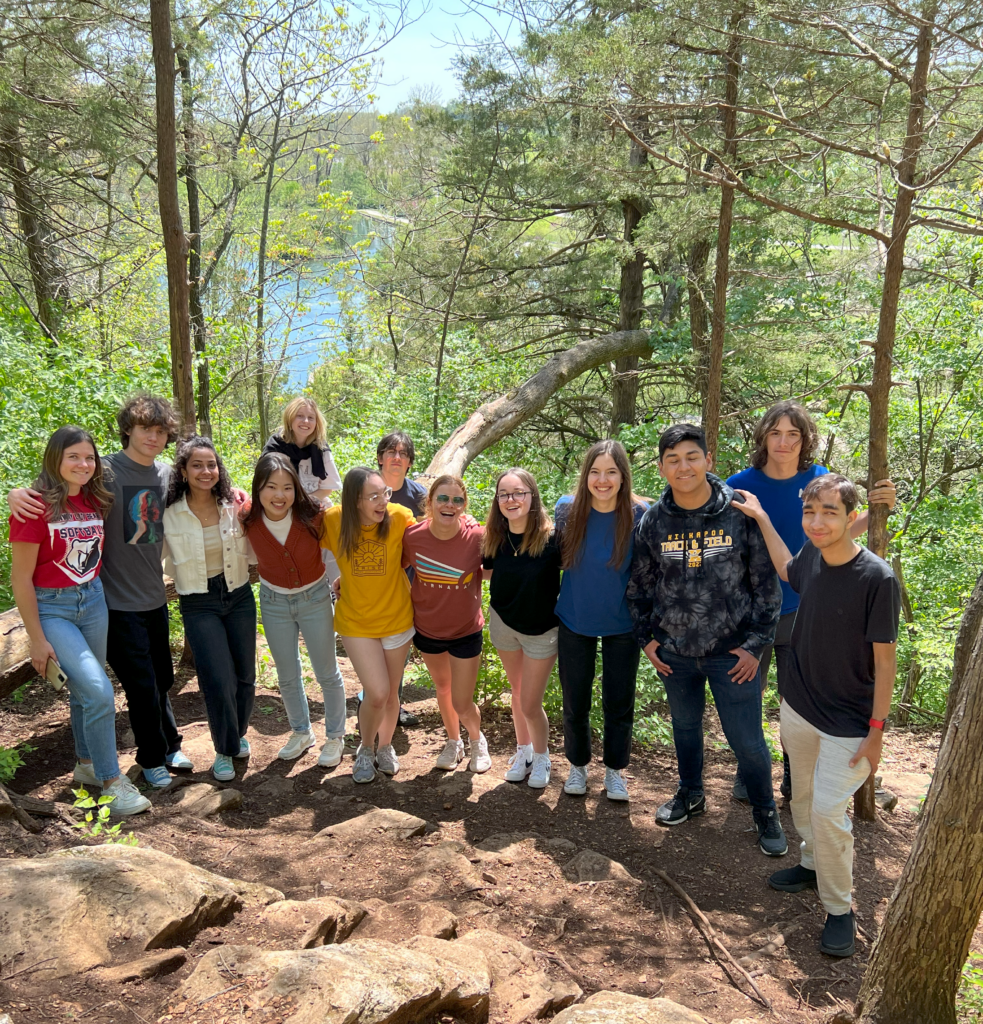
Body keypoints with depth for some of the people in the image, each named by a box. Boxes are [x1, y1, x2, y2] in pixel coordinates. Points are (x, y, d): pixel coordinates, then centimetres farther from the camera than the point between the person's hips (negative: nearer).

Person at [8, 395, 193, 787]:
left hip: (155, 597, 5)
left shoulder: (168, 474, 3)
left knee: (162, 680, 18)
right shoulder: (105, 471, -13)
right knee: (142, 686, 3)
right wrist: (18, 493, -32)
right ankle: (152, 759, 24)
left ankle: (170, 747, 37)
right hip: (119, 603, -5)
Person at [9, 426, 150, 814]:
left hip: (93, 601, 6)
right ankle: (112, 781, 0)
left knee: (85, 690, 17)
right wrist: (37, 640, -12)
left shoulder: (95, 502, 2)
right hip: (51, 608, -6)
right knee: (99, 692, -14)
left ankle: (86, 764, 36)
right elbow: (21, 578, -14)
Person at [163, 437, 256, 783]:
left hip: (239, 597, 3)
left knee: (245, 676, 11)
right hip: (199, 605, -3)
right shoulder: (169, 513, -9)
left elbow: (253, 556, 2)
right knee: (219, 681, -11)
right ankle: (224, 750, 13)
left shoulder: (234, 505, -3)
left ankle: (238, 734, 38)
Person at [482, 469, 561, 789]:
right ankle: (523, 750, 42)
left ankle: (542, 756, 30)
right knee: (517, 693, 20)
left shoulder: (551, 537, -24)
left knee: (530, 704, 3)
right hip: (503, 622, 4)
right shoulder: (496, 537, -10)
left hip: (542, 630, -4)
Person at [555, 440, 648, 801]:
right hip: (574, 622, 1)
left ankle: (614, 771, 33)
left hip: (622, 625, -1)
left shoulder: (639, 515, -16)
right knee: (575, 703, 13)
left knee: (619, 704, 11)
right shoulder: (567, 509, -13)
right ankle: (578, 766, 36)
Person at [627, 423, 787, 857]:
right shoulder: (653, 521, -3)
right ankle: (690, 793, 44)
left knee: (747, 739, 2)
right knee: (685, 725, 20)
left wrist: (755, 643, -6)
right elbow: (640, 585, 9)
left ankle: (765, 813, 27)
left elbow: (766, 583, -5)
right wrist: (646, 638, 6)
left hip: (731, 651, -3)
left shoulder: (740, 514, -11)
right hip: (675, 650, 3)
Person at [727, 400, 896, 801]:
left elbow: (843, 531, 7)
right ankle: (747, 773, 35)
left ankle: (795, 779, 33)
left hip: (802, 612, 1)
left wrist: (878, 509, -9)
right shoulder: (741, 484, -13)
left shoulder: (820, 481, -6)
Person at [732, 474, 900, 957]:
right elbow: (788, 570, 20)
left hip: (848, 725, -6)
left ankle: (839, 909, 13)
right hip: (798, 709, 6)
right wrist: (761, 518, 17)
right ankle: (814, 864, 45)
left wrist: (876, 731, -13)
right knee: (803, 798, 20)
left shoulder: (877, 578, -23)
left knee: (827, 811, -7)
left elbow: (885, 660, -16)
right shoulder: (812, 555, -7)